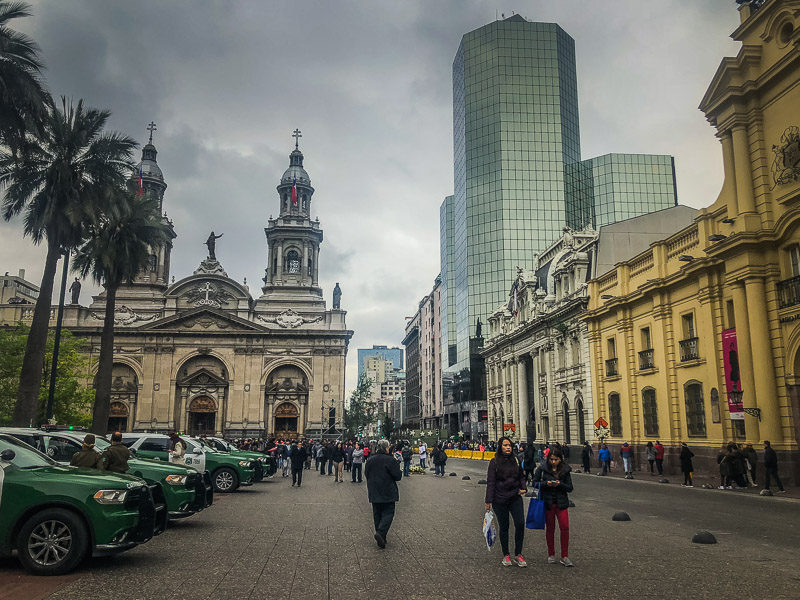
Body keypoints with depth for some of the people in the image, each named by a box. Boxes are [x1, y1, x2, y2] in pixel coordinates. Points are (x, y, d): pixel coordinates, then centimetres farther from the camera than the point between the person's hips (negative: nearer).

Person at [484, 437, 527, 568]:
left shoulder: (516, 460, 5)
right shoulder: (494, 462, -7)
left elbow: (521, 476, 18)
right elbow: (490, 482, -7)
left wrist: (524, 488, -1)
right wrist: (488, 501, -9)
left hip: (516, 498, 3)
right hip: (500, 500, -3)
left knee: (520, 523, -7)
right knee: (503, 527, 6)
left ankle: (518, 554, 8)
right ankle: (506, 555, 21)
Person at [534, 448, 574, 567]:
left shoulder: (565, 470, 0)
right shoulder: (542, 469, -4)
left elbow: (570, 488, 1)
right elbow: (535, 483, -1)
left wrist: (560, 484, -17)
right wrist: (546, 483, -17)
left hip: (561, 503, 1)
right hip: (547, 503, -1)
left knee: (565, 528, -7)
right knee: (550, 529, 8)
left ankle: (564, 556, 3)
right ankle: (551, 555, 21)